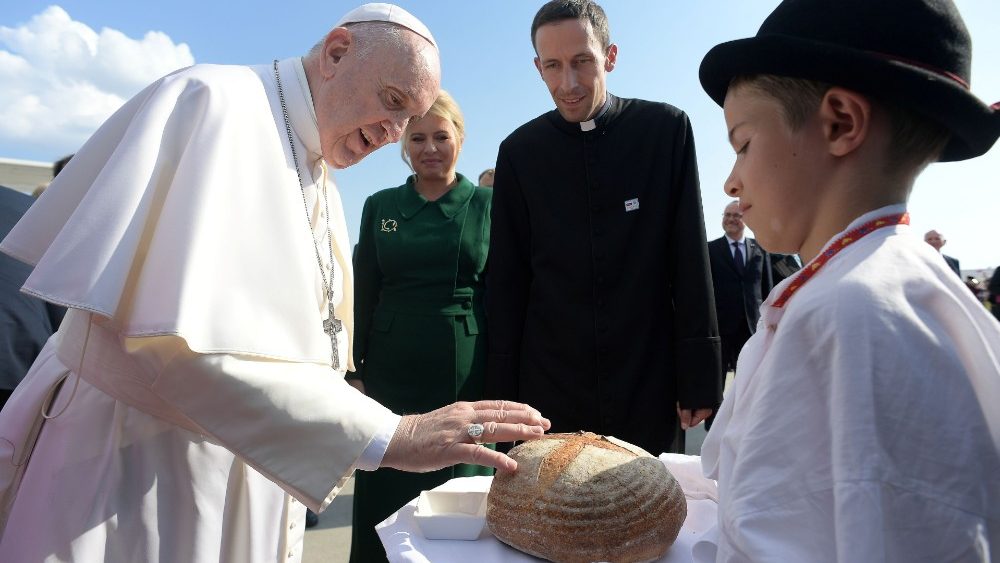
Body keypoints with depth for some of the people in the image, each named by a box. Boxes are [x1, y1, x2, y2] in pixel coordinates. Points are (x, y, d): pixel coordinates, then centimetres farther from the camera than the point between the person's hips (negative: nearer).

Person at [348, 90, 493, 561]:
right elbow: (363, 295, 8)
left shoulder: (487, 205, 2)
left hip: (467, 380, -1)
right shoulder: (380, 206, 7)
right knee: (382, 512, 11)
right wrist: (353, 371, 1)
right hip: (389, 380, 2)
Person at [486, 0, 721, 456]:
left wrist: (699, 377, -4)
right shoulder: (519, 151, 1)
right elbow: (506, 281, 2)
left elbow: (691, 259, -2)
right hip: (548, 387, 1)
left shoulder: (666, 129, -2)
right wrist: (501, 393, 0)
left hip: (649, 386, 0)